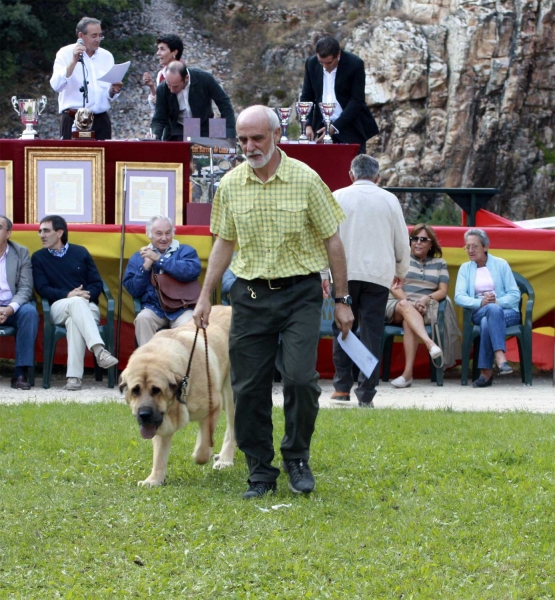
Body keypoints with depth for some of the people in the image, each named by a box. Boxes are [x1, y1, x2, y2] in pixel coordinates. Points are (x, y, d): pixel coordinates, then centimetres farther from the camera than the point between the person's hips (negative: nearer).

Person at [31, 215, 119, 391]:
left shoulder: (80, 252, 14)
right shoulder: (38, 258, 11)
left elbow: (97, 283, 9)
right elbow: (42, 289, -1)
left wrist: (87, 295, -13)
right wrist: (68, 295, -16)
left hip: (87, 308, 1)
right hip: (59, 307, -1)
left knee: (74, 320, -37)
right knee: (77, 302, -37)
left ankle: (74, 376, -47)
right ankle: (99, 350, -54)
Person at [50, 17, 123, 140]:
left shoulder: (106, 56, 13)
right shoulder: (65, 54, 1)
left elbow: (109, 96, 15)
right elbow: (56, 86, -14)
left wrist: (113, 91, -8)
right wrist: (74, 61, -20)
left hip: (101, 121, 4)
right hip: (73, 120, -4)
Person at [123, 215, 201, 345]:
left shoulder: (185, 251, 5)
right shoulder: (138, 257, 13)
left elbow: (192, 271, -17)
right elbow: (133, 290, 6)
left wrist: (159, 259, -14)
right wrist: (146, 266, -7)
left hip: (182, 308, -2)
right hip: (154, 308, 2)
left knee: (187, 324, -32)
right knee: (142, 318, -29)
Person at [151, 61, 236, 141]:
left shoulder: (205, 79, -19)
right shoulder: (162, 90, -15)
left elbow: (225, 105, -11)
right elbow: (159, 120, -7)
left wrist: (229, 136, -18)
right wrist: (154, 135, -29)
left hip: (203, 132, -1)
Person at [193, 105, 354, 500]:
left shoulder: (305, 179, -5)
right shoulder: (230, 185, 4)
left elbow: (332, 240, 0)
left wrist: (343, 300, -1)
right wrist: (205, 297, 10)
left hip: (300, 292, -3)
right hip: (250, 293, 3)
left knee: (300, 378, -15)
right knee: (249, 388, 1)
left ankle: (297, 459, 6)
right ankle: (260, 471, 12)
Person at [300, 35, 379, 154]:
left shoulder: (355, 64, -12)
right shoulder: (311, 64, 0)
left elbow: (357, 100, -13)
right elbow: (306, 97, 6)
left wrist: (335, 127, -19)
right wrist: (308, 125, -9)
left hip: (351, 127, -3)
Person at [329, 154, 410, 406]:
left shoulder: (338, 197, 2)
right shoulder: (389, 200, 5)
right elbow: (402, 241, 11)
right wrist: (401, 271, 26)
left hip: (345, 272, 0)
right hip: (378, 273, 0)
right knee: (371, 332, 0)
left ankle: (342, 386, 10)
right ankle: (366, 393, -3)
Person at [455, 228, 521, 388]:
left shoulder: (500, 264, 9)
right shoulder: (465, 268, 14)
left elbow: (515, 295, 2)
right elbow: (459, 297, -1)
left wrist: (497, 301, -17)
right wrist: (481, 302, -19)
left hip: (508, 312, -1)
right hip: (479, 313, 1)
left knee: (486, 322, -36)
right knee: (493, 309, -36)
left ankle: (486, 371, -39)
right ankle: (500, 358, -48)